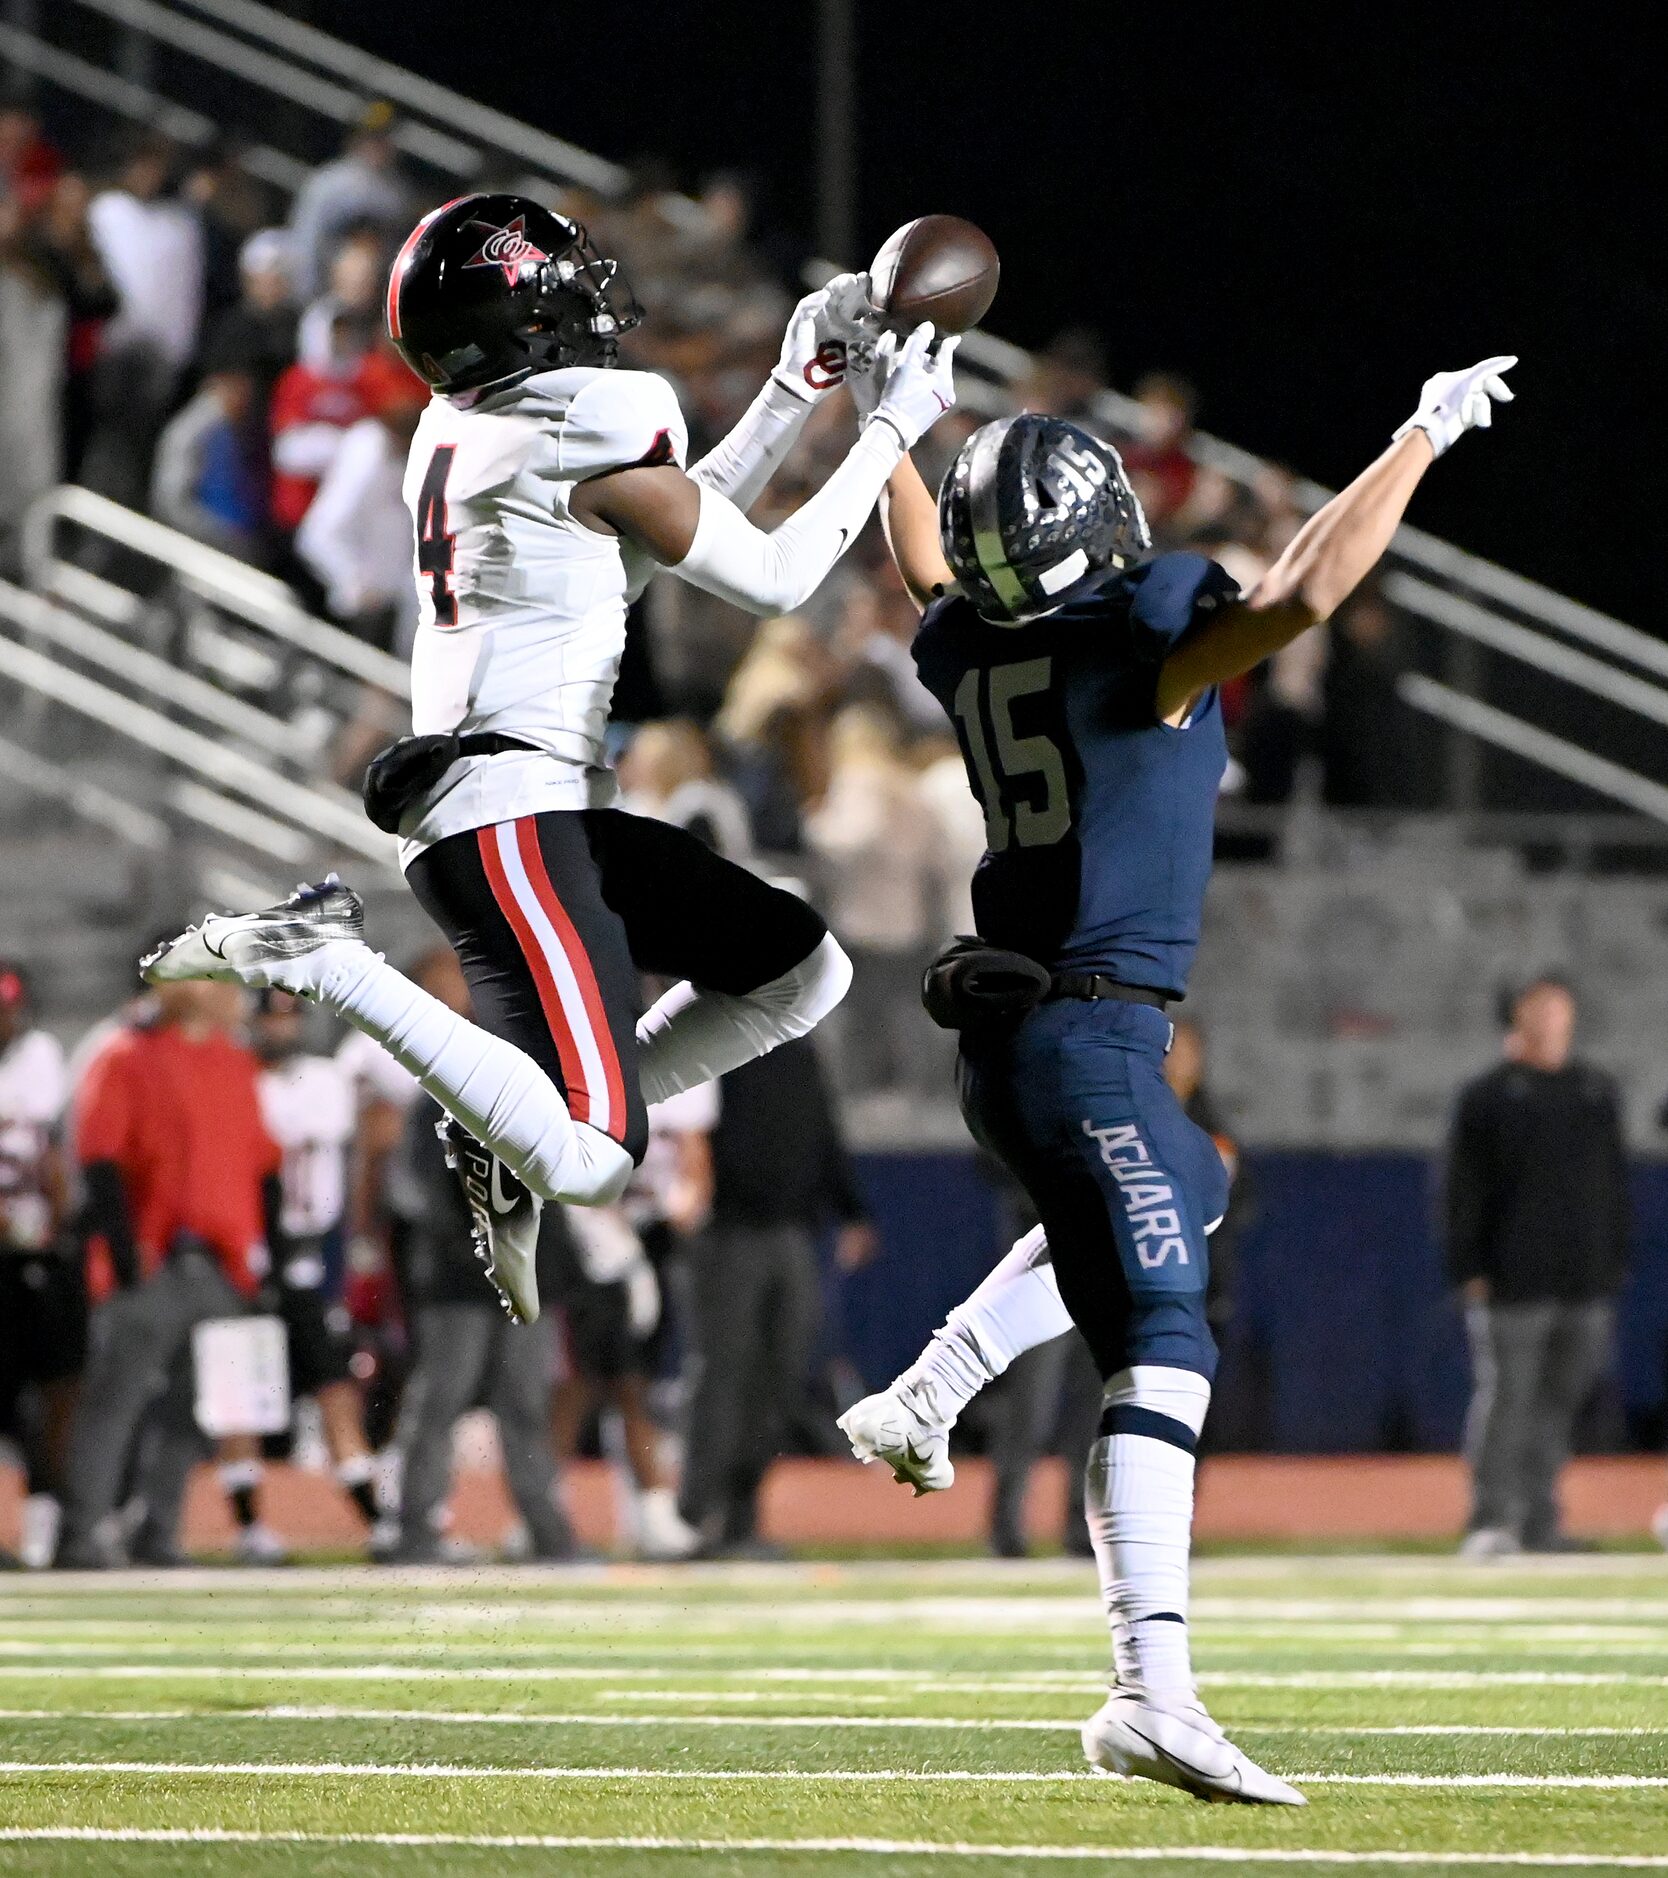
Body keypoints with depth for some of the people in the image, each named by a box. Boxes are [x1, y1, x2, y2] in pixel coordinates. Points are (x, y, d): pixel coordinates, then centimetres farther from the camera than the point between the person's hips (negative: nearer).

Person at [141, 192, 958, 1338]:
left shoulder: (460, 429, 14)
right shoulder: (594, 436, -12)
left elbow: (667, 533, 26)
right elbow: (770, 581, -2)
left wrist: (798, 392, 22)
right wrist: (893, 429, 7)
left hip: (556, 816, 10)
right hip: (510, 821, -10)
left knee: (803, 972, 15)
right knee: (592, 1165, -19)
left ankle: (506, 1140, 9)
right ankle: (328, 963, -13)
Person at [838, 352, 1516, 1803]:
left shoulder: (969, 643, 8)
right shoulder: (1144, 628, -14)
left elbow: (928, 570, 32)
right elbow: (1300, 598, -30)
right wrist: (1427, 436, -20)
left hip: (1009, 1036, 9)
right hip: (1086, 1038, -9)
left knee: (1185, 1192, 35)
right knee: (1160, 1352, -15)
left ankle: (925, 1398, 24)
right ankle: (1155, 1694, -27)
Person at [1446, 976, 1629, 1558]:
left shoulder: (1598, 1093, 14)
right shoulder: (1487, 1096, 1)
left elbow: (1613, 1185, 18)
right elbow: (1465, 1193, -1)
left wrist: (1614, 1265, 13)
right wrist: (1470, 1270, -8)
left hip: (1587, 1285, 5)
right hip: (1514, 1284, -5)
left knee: (1560, 1401, 7)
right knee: (1505, 1397, -9)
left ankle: (1539, 1524, 13)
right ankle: (1492, 1519, -8)